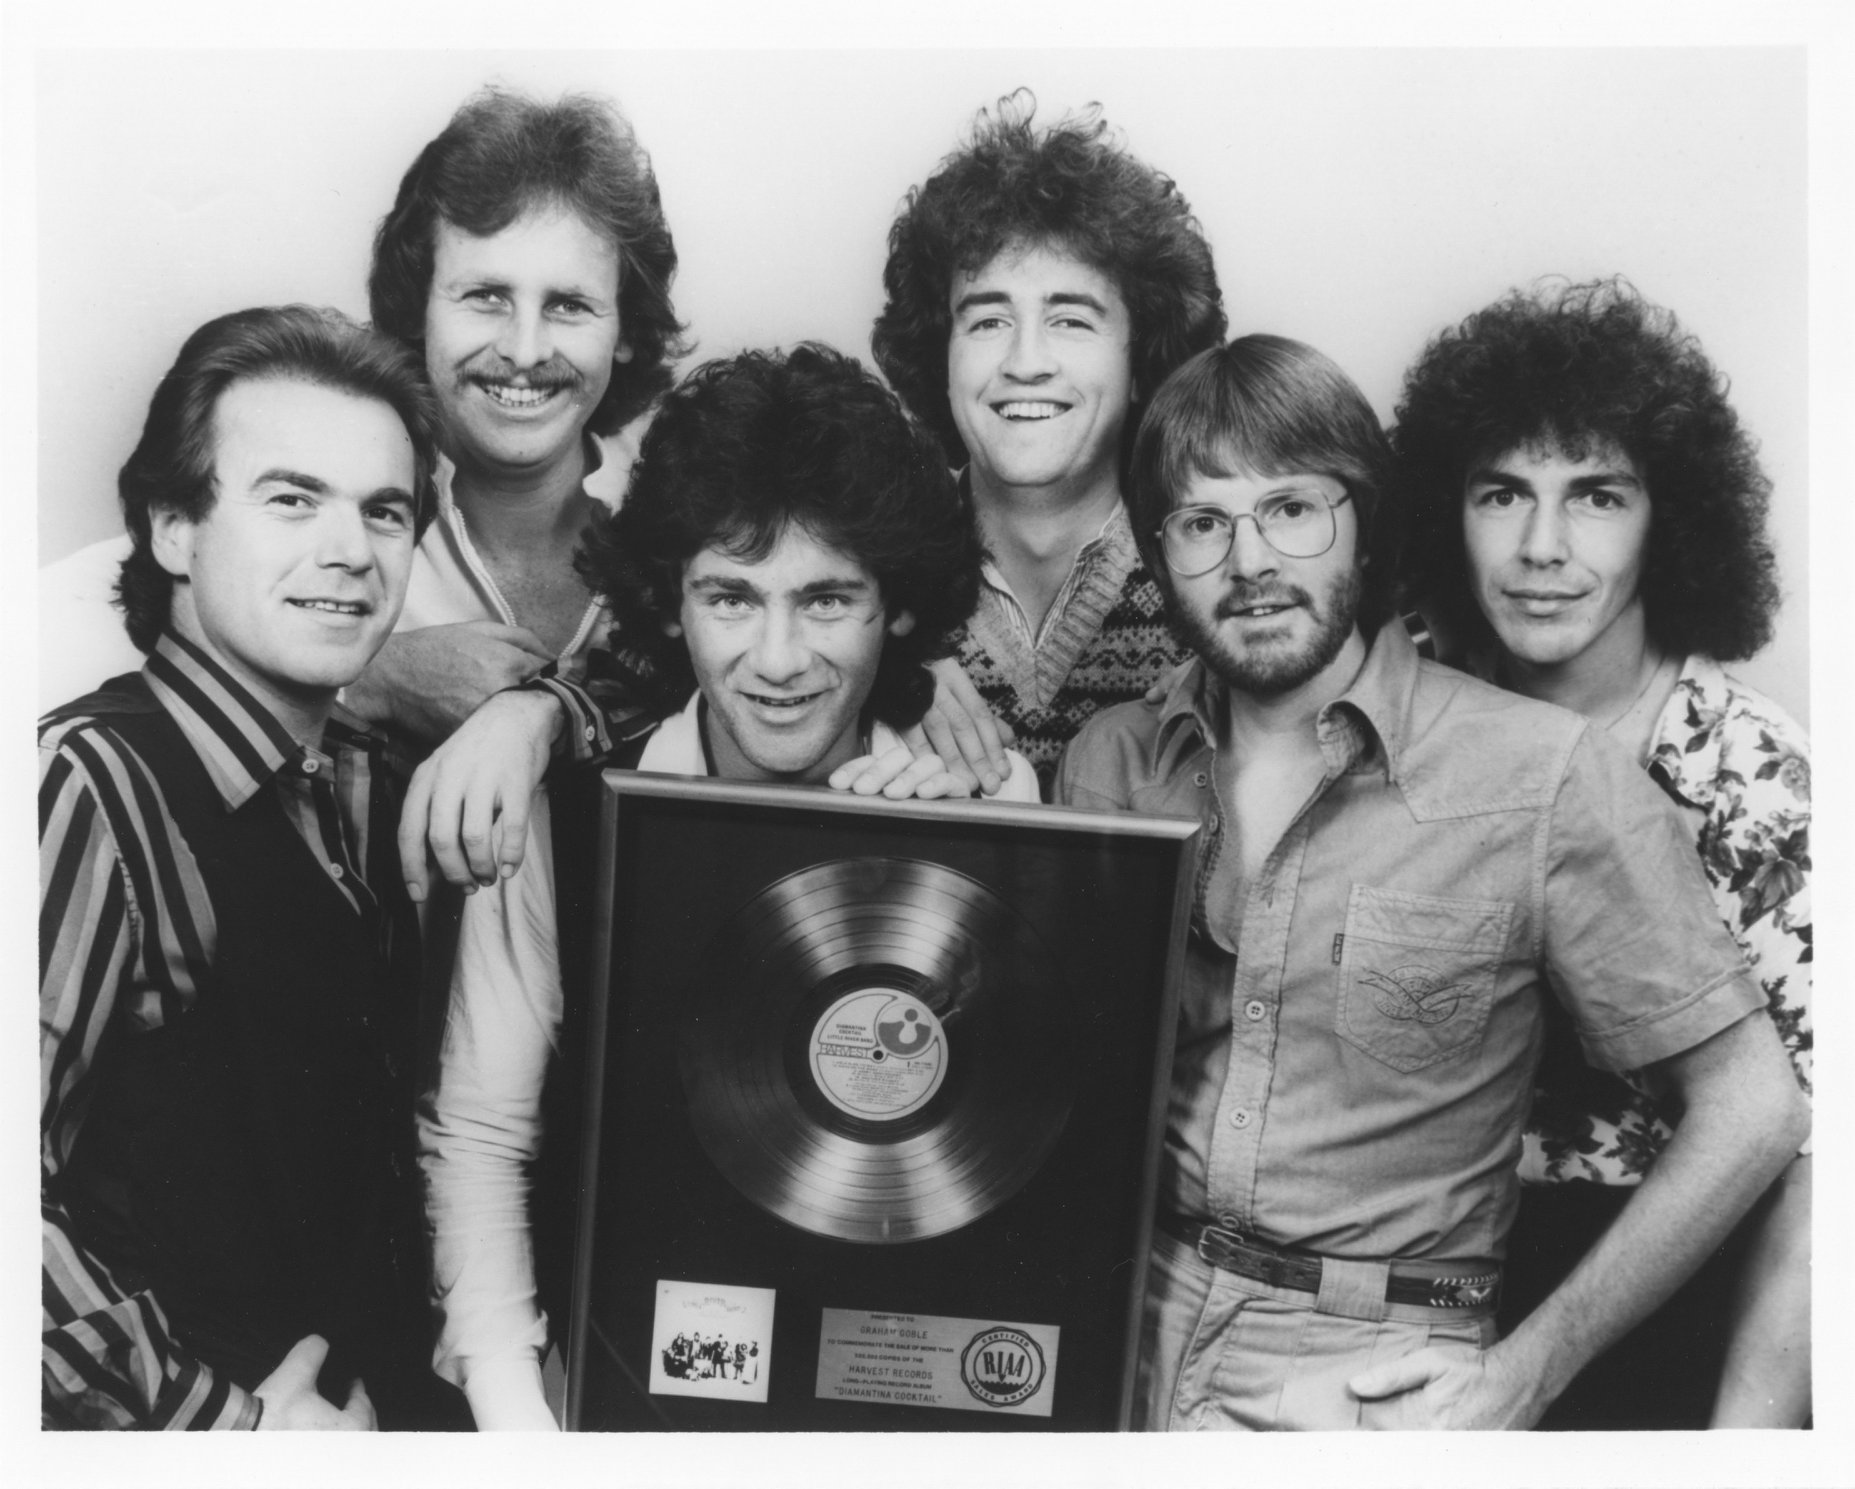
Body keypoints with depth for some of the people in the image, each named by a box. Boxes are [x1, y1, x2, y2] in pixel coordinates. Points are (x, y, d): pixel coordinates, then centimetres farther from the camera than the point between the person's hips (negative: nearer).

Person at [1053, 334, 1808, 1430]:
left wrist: (1524, 1373, -7)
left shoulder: (1544, 774, -7)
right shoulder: (1108, 760, 6)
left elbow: (1755, 1108, -4)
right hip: (1115, 1328, 3)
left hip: (1369, 1370, -2)